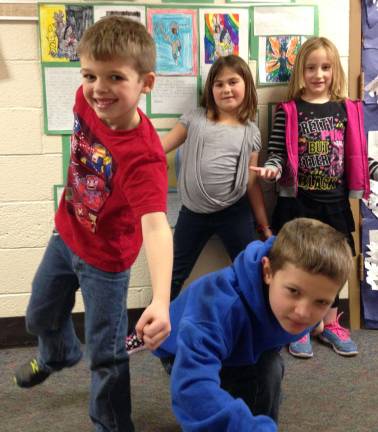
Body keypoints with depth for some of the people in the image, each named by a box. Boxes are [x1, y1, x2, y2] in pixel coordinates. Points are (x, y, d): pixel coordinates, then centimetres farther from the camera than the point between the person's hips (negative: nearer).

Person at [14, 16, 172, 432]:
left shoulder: (144, 156, -37)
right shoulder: (85, 100, -18)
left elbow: (155, 226, -49)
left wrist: (160, 300, -62)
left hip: (105, 258, -7)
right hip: (65, 235, 8)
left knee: (106, 355, 5)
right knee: (40, 317, 30)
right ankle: (58, 354, 65)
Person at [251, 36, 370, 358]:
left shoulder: (346, 110, 4)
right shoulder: (289, 111, -4)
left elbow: (355, 154, 7)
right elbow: (278, 152, -7)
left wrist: (362, 185, -2)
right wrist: (272, 168, -27)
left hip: (335, 202, 3)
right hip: (296, 201, -3)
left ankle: (331, 325, 30)